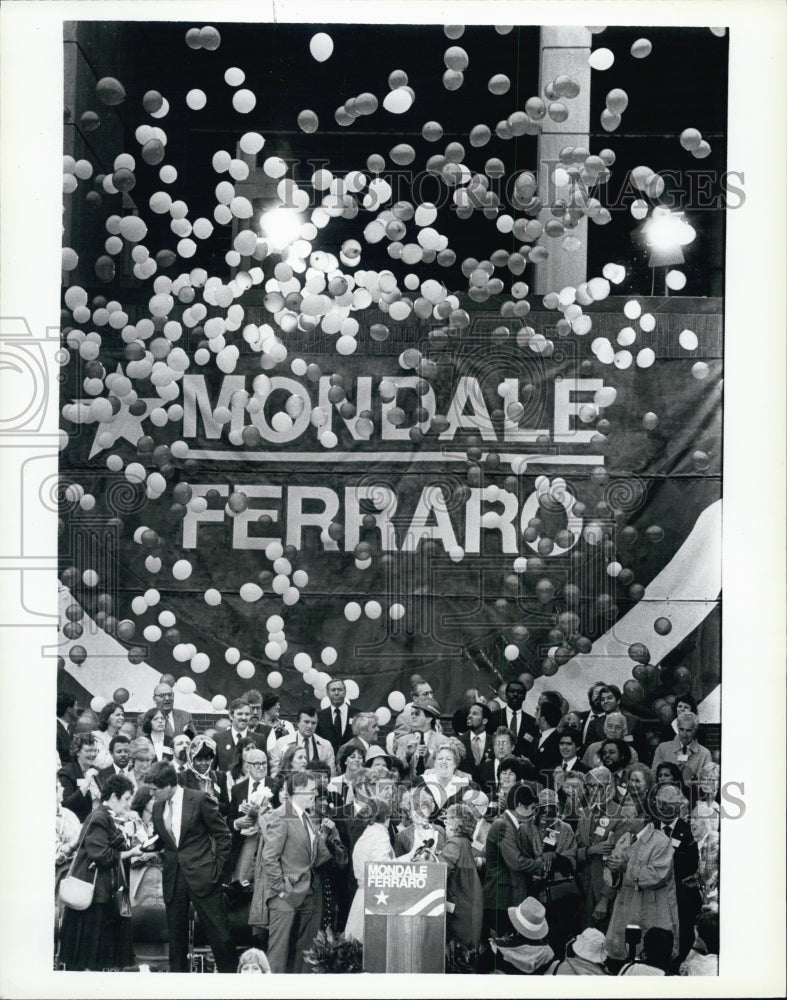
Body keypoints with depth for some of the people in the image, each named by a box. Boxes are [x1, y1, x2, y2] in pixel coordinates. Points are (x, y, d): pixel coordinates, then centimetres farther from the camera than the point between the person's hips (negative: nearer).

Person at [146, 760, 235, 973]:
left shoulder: (199, 800, -7)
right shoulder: (158, 807, 9)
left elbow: (223, 835, -3)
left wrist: (217, 868, -5)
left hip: (201, 875, -5)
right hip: (173, 878, 5)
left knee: (218, 932, -2)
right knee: (176, 934, 8)